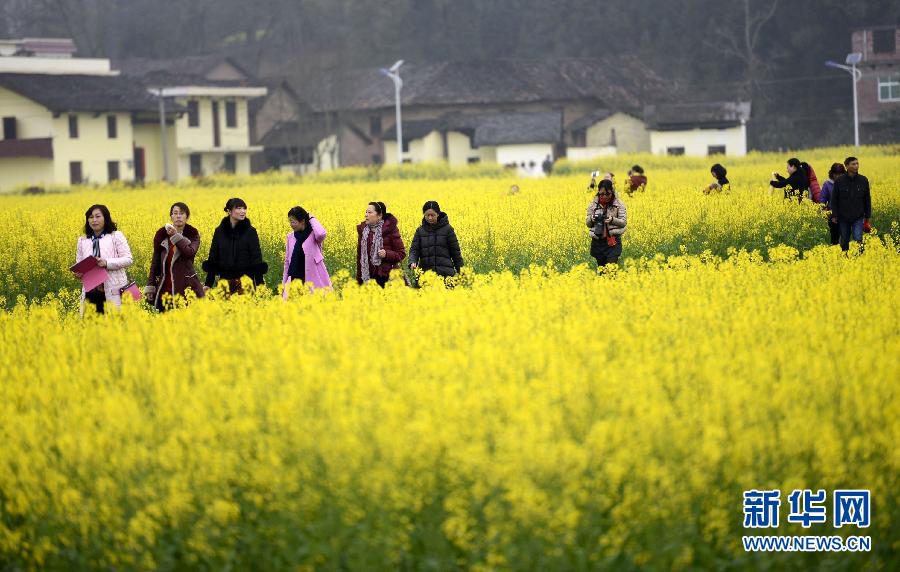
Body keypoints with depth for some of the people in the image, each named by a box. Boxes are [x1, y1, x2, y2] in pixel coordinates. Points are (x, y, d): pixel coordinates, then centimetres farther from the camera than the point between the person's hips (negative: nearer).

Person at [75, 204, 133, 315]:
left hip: (113, 291, -3)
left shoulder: (116, 236, 3)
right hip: (90, 292, 3)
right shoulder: (82, 241, 14)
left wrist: (107, 263, -17)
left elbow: (128, 260, -3)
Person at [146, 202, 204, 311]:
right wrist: (150, 286, 6)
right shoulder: (161, 234, 7)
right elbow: (155, 261, 10)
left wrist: (176, 236, -21)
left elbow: (190, 253, -18)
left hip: (185, 285, -2)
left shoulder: (193, 234, 1)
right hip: (165, 288, 2)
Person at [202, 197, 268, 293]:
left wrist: (260, 283, -10)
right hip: (225, 280, 2)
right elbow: (213, 257, 8)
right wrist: (208, 284, 4)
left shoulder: (250, 231, -2)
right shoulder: (219, 231, 5)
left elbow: (256, 258, -3)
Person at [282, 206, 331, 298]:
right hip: (295, 280, 5)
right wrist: (284, 283, 14)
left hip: (314, 279, -5)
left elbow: (321, 234, -32)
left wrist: (312, 219, -15)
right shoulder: (290, 236, 10)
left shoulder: (313, 234, -6)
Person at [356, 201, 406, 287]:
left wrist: (387, 254, -20)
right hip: (368, 277, 4)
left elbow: (401, 254, -2)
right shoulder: (363, 230, 9)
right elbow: (359, 255, 14)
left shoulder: (389, 229, -5)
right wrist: (359, 279, 12)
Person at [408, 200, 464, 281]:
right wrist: (412, 262, -18)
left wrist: (460, 271, 3)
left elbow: (455, 251, 4)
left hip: (445, 273, -2)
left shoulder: (447, 229, 2)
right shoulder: (420, 231, 9)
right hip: (425, 272, 2)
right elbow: (414, 249, 3)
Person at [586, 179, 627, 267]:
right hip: (598, 242, 3)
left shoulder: (619, 204, -1)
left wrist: (612, 220, -22)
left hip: (613, 241, -3)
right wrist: (592, 219, -15)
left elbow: (624, 222, -3)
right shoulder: (593, 205, 5)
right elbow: (588, 223, 9)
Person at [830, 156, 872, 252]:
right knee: (844, 241, 9)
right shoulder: (839, 181, -5)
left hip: (858, 218, 0)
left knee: (858, 240, -13)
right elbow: (834, 199, 0)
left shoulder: (863, 180, 0)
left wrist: (867, 216, 8)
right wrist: (834, 215, -4)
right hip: (843, 217, 0)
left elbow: (867, 199, 8)